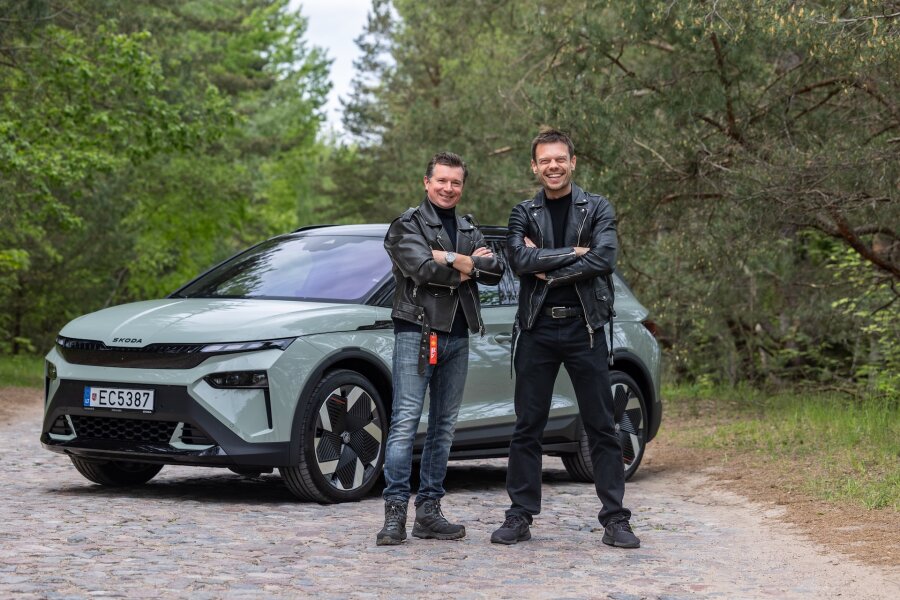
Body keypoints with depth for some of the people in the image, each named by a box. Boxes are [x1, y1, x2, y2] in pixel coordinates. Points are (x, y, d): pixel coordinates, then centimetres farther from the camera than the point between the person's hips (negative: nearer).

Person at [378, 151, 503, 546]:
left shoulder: (469, 231, 19)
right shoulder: (408, 225, 2)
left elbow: (494, 272, 2)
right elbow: (423, 269, -16)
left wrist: (451, 259, -10)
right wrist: (467, 269, -4)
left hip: (457, 336, 6)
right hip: (417, 331, -6)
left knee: (444, 426, 6)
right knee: (405, 422, -11)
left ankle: (429, 511, 10)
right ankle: (395, 512, -11)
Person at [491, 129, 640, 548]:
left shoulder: (597, 209, 6)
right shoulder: (524, 214, 10)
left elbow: (604, 258, -11)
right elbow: (519, 259, -9)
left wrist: (548, 271, -11)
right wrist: (573, 252, -11)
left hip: (585, 327, -1)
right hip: (537, 329, 2)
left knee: (601, 426, 0)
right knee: (527, 426, 4)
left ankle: (615, 519, 3)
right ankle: (520, 516, 10)